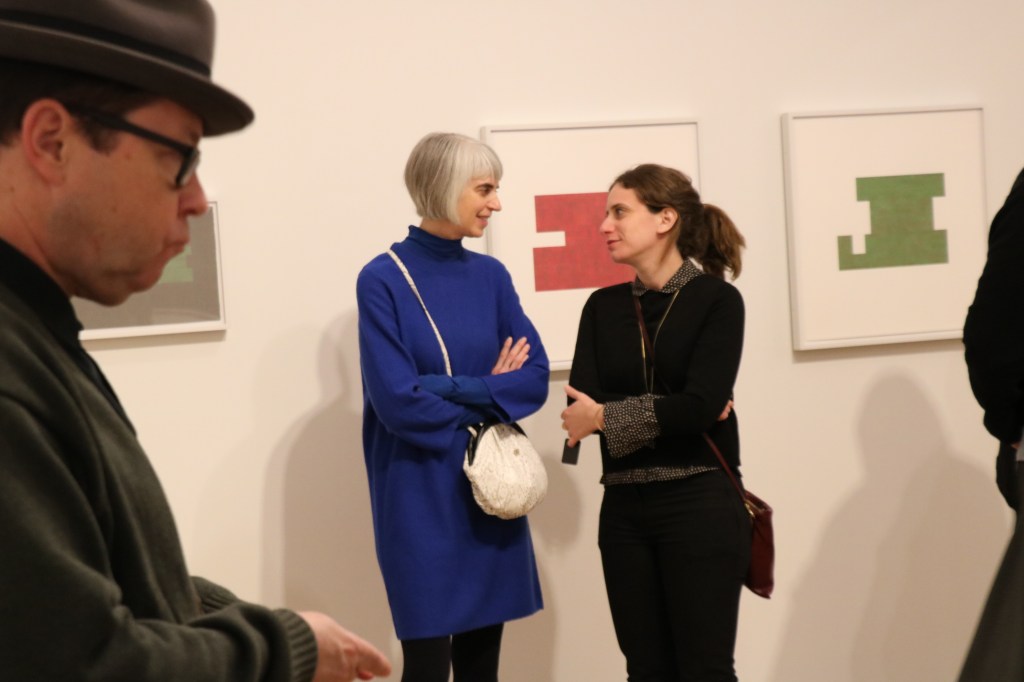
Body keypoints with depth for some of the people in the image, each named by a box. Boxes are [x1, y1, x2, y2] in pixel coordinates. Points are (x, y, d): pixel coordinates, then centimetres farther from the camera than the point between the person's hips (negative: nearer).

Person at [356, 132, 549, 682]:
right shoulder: (383, 280, -9)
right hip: (421, 497, -5)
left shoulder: (491, 276, 7)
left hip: (490, 489, 5)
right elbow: (398, 401, -16)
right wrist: (489, 395, -7)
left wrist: (449, 388, -14)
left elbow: (536, 379, -1)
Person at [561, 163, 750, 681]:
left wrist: (606, 416, -10)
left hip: (700, 506, -4)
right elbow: (580, 406, -4)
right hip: (624, 509, 5)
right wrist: (672, 412, -14)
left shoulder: (716, 299, -5)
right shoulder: (603, 306, 8)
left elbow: (701, 406, -16)